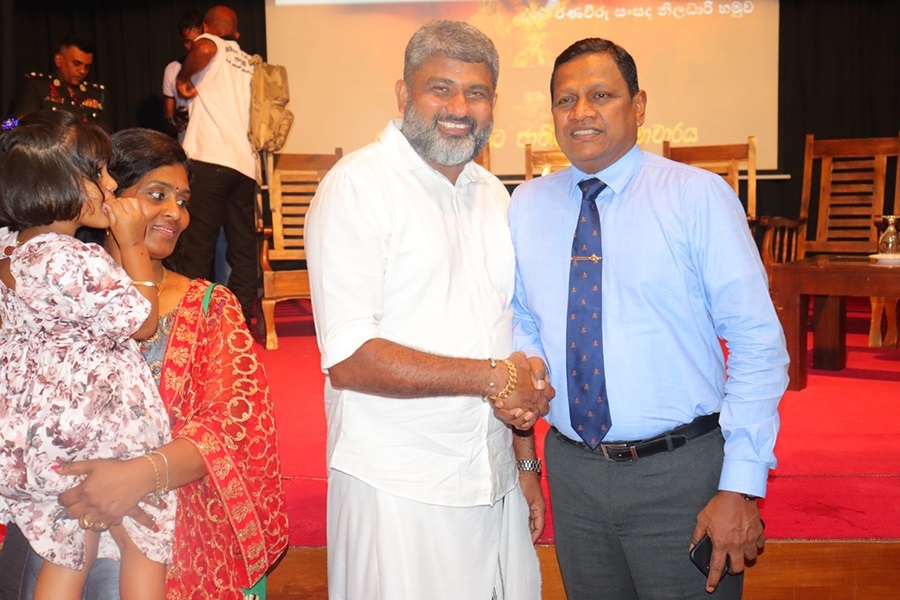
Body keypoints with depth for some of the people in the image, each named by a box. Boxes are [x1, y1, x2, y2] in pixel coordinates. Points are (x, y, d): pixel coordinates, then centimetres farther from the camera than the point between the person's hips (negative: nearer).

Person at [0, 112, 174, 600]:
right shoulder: (77, 263, -26)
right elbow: (143, 322, -16)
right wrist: (132, 244, -11)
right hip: (94, 435, -8)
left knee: (66, 557, 22)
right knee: (144, 547, 14)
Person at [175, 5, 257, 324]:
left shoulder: (210, 45, 6)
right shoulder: (249, 63, 23)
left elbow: (204, 49, -20)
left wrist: (183, 79, -4)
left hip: (208, 161, -6)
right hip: (245, 165, 6)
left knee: (198, 247, -2)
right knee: (243, 249, 8)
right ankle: (241, 319, 11)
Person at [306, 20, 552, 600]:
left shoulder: (492, 194, 11)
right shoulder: (359, 185, -11)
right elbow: (348, 358, -18)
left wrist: (527, 463, 13)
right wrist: (490, 378, -17)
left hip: (494, 481, 6)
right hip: (399, 489, -6)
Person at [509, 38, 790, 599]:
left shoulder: (698, 196, -8)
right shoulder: (527, 205, 3)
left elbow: (758, 345, -10)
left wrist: (742, 488, -15)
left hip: (683, 474, -3)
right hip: (573, 469, 4)